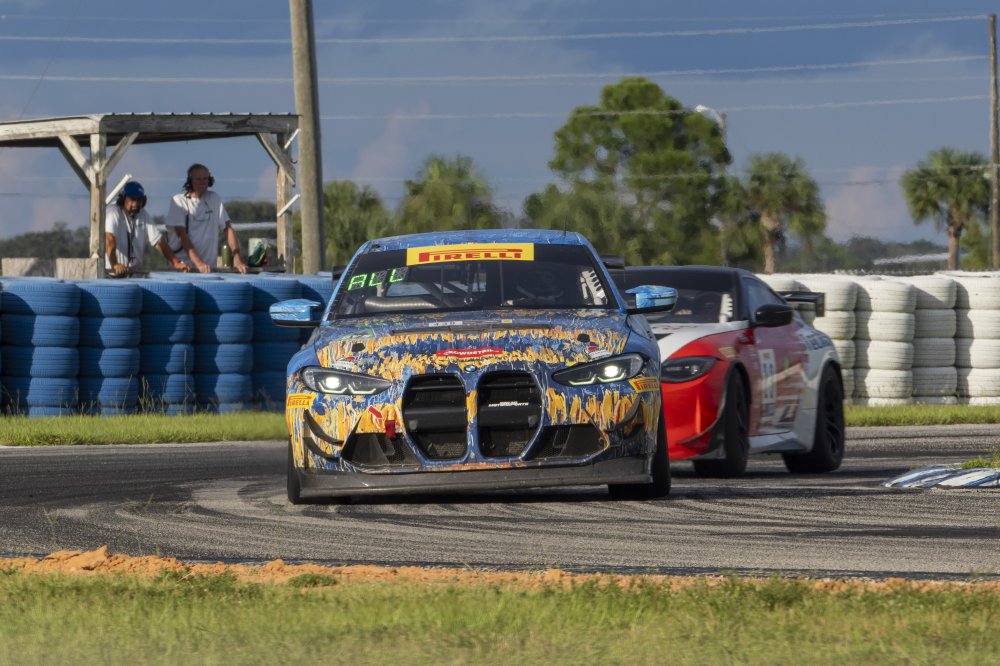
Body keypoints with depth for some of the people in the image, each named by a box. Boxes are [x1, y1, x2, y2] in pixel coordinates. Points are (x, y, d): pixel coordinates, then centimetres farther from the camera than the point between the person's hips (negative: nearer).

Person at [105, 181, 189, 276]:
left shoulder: (143, 215, 10)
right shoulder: (112, 213, -10)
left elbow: (158, 241, 8)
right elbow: (109, 240, -26)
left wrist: (176, 262, -5)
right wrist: (115, 265, -41)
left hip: (135, 272, 5)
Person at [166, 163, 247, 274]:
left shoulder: (214, 199, 10)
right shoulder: (179, 201, -2)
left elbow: (228, 229, 7)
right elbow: (182, 236, -11)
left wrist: (237, 259, -6)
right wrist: (198, 263, -23)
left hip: (209, 267, 3)